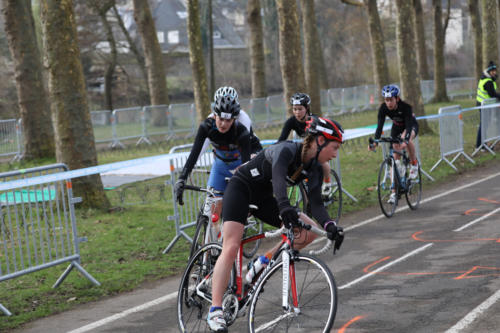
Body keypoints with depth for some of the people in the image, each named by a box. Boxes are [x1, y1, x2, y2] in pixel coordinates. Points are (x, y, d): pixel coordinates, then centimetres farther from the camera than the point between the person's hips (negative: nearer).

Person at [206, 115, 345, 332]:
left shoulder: (314, 169, -4)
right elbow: (278, 178, -45)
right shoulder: (287, 150, -27)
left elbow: (316, 203, -12)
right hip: (241, 187, -8)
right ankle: (215, 311, -21)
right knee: (231, 248, -20)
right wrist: (285, 207, -62)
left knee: (309, 231, -3)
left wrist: (330, 225, -30)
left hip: (262, 197, 8)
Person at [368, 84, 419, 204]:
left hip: (412, 126, -3)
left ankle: (414, 165, -12)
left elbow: (409, 126, -42)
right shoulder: (383, 108, -25)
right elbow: (380, 126, -27)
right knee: (395, 155, -7)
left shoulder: (405, 107, -35)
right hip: (397, 127, 4)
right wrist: (374, 142, -41)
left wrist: (405, 140, -59)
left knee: (407, 140, -39)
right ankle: (394, 192, -4)